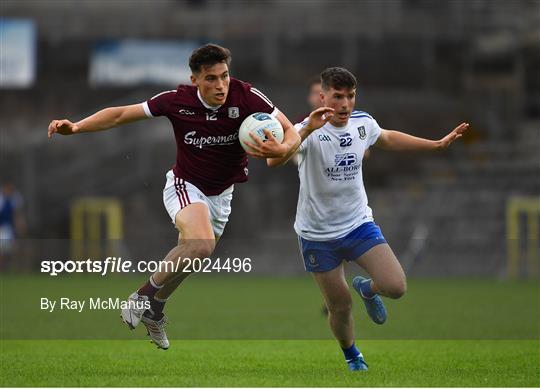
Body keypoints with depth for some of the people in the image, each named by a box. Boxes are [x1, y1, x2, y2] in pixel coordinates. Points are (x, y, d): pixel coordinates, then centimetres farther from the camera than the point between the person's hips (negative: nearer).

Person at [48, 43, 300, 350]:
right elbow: (121, 114, -12)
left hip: (222, 194, 4)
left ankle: (154, 311, 44)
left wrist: (282, 149, -44)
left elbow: (291, 133, -20)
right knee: (201, 245, -31)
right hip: (186, 186, -3)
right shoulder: (178, 100, -21)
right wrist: (76, 127, -24)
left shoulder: (245, 96, -21)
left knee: (186, 261, 16)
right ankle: (144, 295, -11)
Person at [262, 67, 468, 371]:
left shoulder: (363, 123, -5)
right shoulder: (310, 130, -22)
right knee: (340, 306, 5)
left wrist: (438, 144, 20)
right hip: (318, 235, -3)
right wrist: (307, 129, -53)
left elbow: (388, 138, 20)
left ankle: (367, 288, 22)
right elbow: (274, 161, -40)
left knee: (396, 287, -15)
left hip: (359, 223, 3)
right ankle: (351, 355, 36)